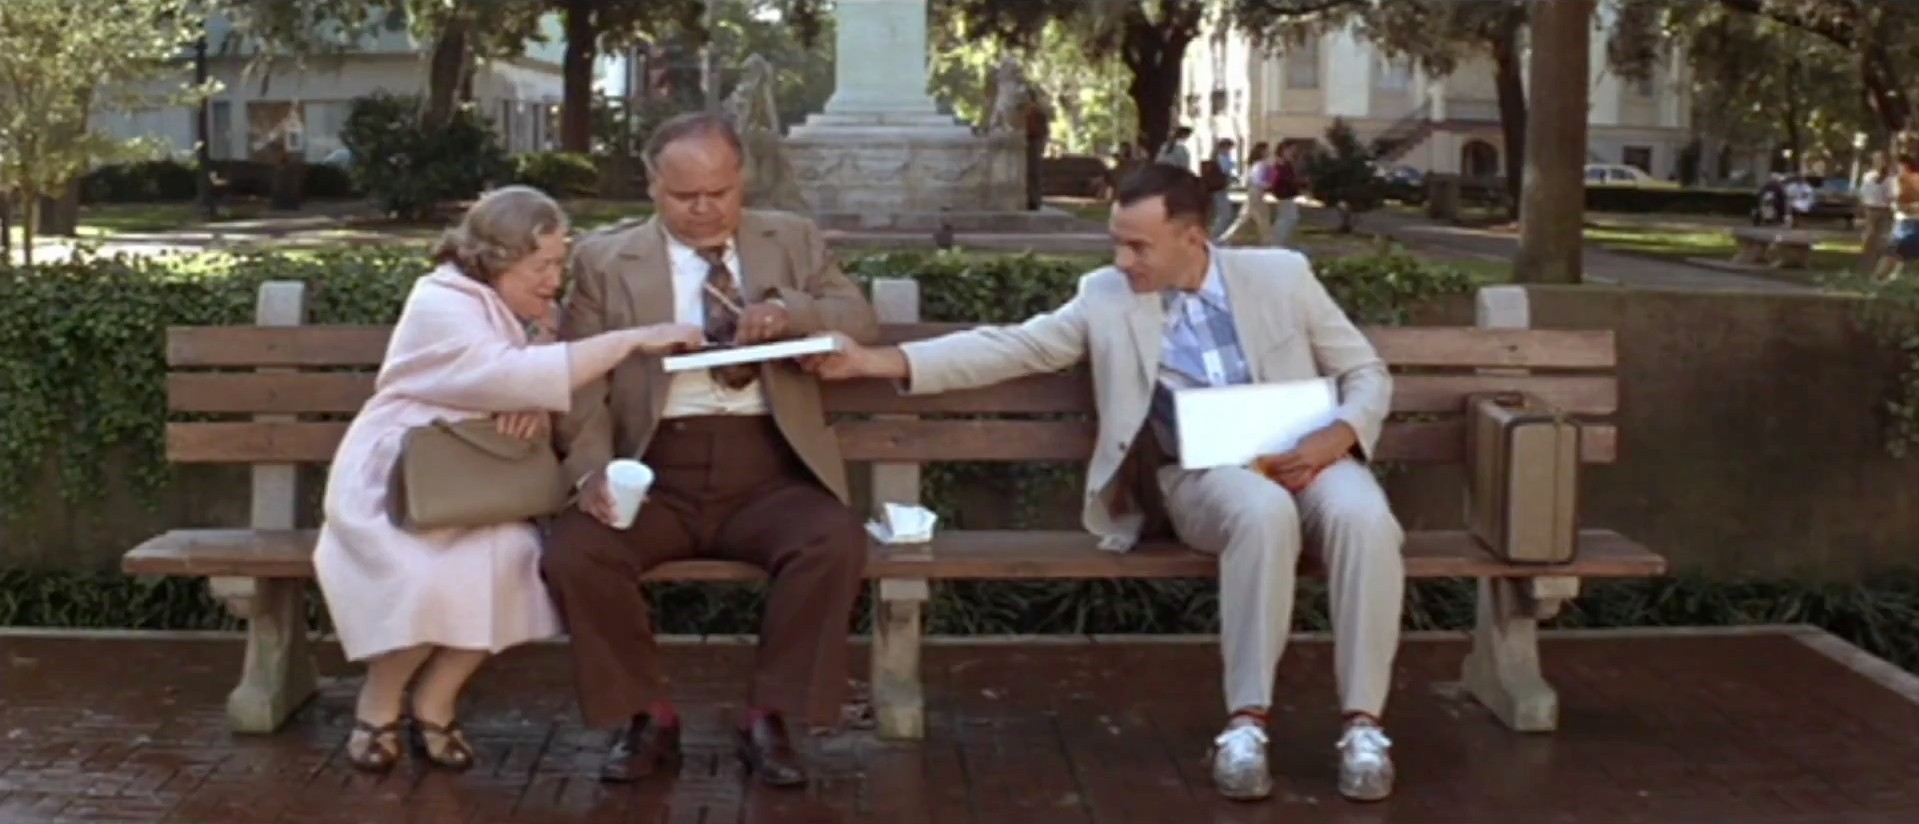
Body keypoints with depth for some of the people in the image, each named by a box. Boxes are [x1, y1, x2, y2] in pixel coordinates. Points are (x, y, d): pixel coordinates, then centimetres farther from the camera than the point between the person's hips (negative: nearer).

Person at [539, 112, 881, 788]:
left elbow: (862, 323, 6)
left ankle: (769, 719, -9)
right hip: (654, 472, 0)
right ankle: (646, 718, -3)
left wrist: (791, 312, -15)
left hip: (765, 471, 0)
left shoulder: (793, 241, 15)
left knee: (836, 541, -29)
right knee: (573, 552, -26)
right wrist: (592, 470, -16)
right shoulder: (605, 259, 11)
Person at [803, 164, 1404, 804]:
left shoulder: (1280, 275, 6)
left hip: (1302, 456, 1)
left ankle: (1363, 725, -25)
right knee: (1264, 511, -36)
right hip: (1202, 473, -1)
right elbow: (1014, 347, 3)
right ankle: (1246, 722, -29)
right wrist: (879, 360, -7)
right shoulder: (1107, 297, 8)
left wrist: (1339, 436, -12)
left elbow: (1367, 372, 11)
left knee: (1362, 516, -33)